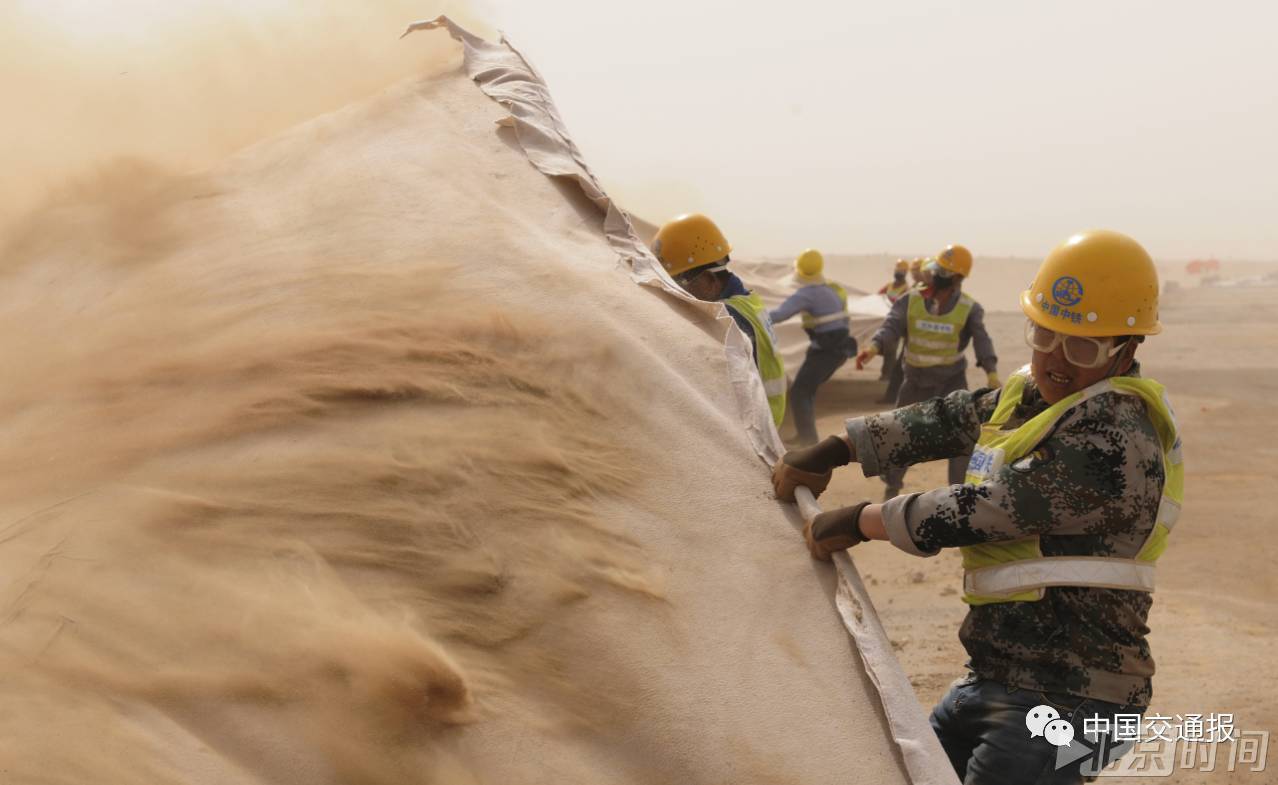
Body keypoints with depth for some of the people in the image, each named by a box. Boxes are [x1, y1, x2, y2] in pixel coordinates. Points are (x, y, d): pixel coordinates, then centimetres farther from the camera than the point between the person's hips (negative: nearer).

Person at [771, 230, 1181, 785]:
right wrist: (831, 452, 3)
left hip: (1063, 703, -9)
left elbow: (990, 509, -24)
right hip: (998, 677, 9)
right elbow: (947, 421, 11)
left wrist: (860, 522, -16)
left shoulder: (1115, 433, -21)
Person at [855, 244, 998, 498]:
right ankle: (891, 487, 31)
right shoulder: (910, 301, -9)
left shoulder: (969, 308, -12)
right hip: (916, 379, 1)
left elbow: (981, 338, -26)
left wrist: (991, 371, -45)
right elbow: (891, 327, -23)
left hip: (952, 379, -1)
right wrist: (874, 347, -45)